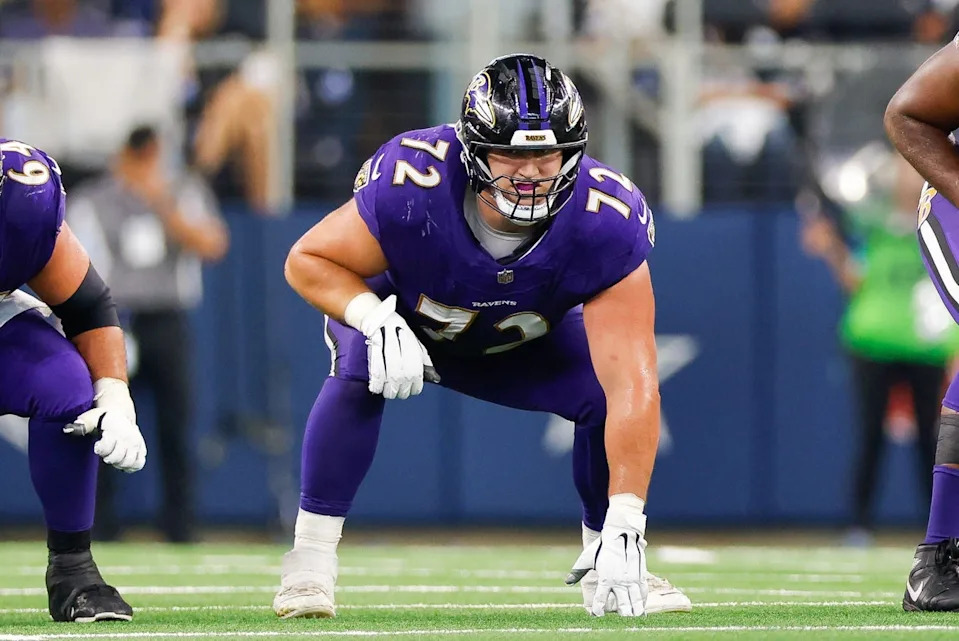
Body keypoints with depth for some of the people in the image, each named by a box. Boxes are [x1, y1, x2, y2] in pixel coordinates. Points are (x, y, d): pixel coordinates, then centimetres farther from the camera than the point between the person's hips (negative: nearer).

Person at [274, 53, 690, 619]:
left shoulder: (605, 226, -36)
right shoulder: (411, 188, -40)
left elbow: (631, 383, -41)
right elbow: (309, 259, -21)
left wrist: (625, 527, -48)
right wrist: (375, 319, -42)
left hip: (523, 343, 2)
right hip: (401, 318, -2)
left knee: (610, 393, -20)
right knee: (357, 375, -33)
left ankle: (601, 565, 4)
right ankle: (310, 561, -21)